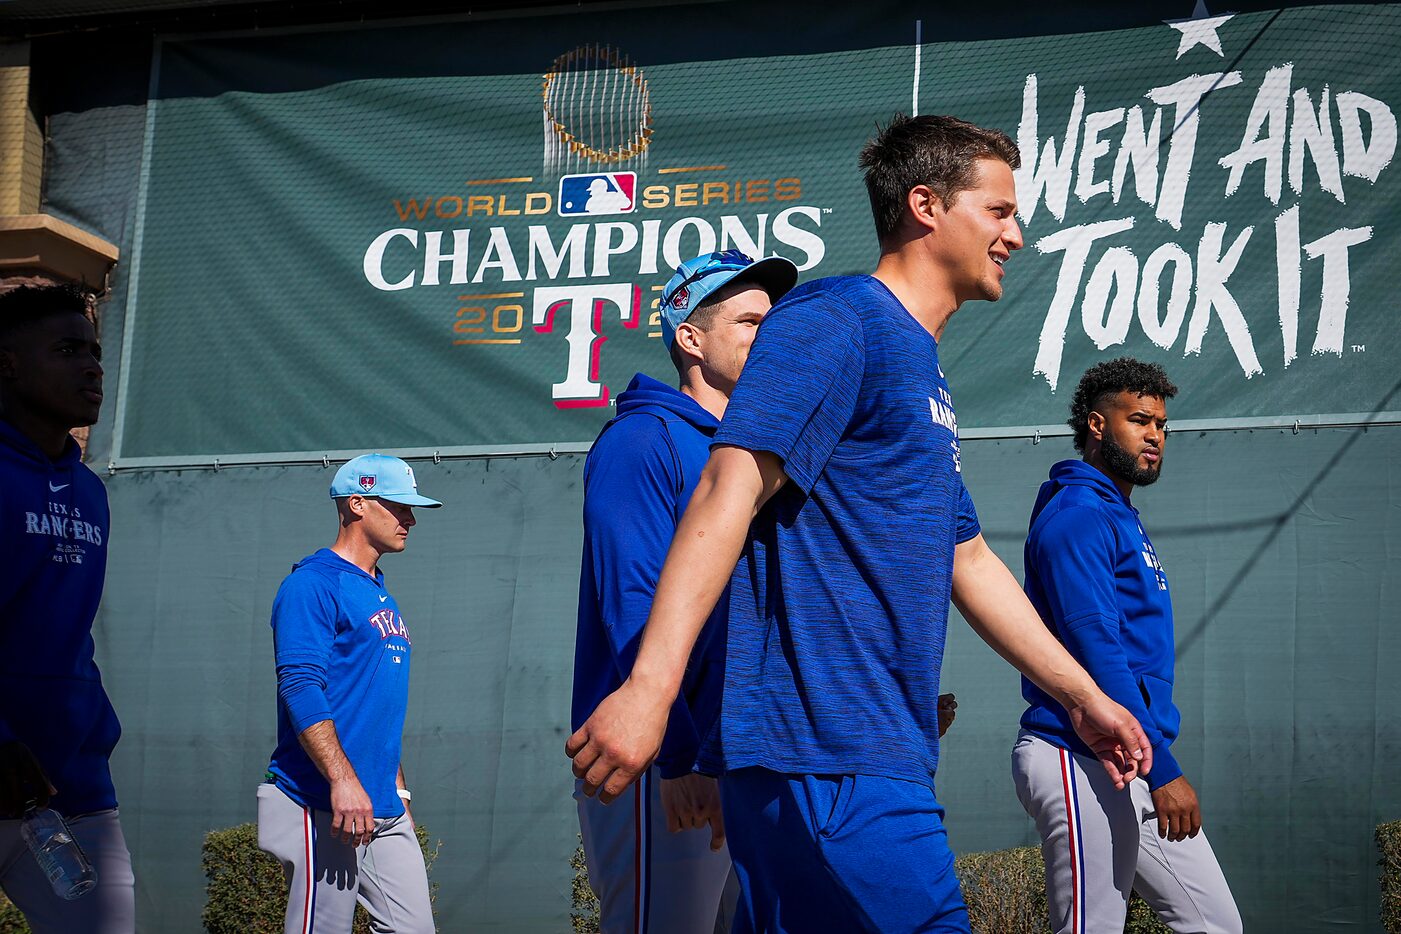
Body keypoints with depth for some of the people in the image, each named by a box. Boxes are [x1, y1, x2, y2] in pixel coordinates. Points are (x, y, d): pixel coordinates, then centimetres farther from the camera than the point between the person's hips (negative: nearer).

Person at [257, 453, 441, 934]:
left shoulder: (383, 601, 21)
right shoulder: (313, 584, -6)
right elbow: (300, 686, -18)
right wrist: (343, 780, -26)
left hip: (386, 810, 9)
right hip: (324, 808, -9)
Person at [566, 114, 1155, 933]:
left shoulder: (923, 371, 23)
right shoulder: (834, 323, -7)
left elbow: (967, 560, 30)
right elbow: (730, 491, -19)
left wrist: (1085, 696, 32)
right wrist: (649, 687, -30)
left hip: (880, 758, 10)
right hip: (825, 757, -10)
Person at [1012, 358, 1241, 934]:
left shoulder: (1120, 519, 20)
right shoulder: (1077, 516, -11)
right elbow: (1095, 649, -20)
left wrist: (1157, 760, 18)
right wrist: (1162, 769, -23)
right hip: (1084, 768, -10)